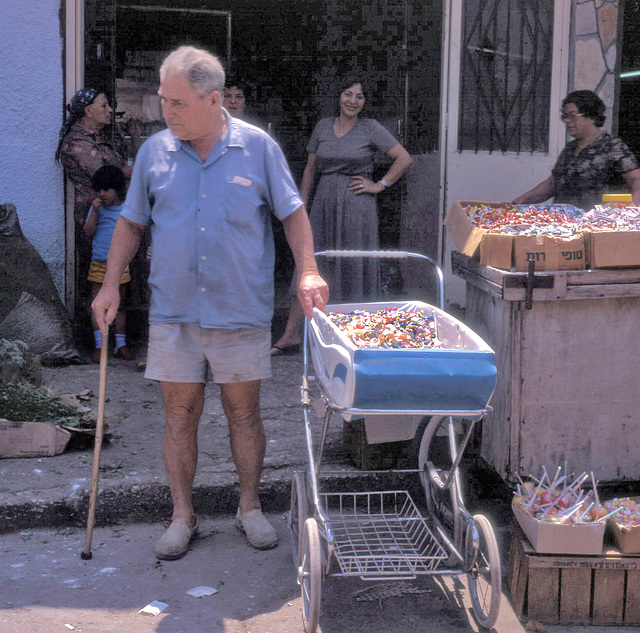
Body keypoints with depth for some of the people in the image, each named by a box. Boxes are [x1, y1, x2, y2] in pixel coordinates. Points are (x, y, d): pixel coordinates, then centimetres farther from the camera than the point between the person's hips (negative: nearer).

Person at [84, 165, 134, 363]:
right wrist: (94, 211, -12)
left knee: (120, 305, 8)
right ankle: (99, 346, 3)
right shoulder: (97, 209, 3)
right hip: (99, 264, -1)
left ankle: (121, 345, 15)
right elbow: (88, 232, -4)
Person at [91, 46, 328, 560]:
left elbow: (292, 212, 2)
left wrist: (307, 270, -11)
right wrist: (111, 284, 2)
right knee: (180, 413, 6)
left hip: (242, 310, -1)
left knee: (244, 411, 8)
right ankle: (183, 515, 20)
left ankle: (250, 507, 25)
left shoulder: (258, 147, -2)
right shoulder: (154, 151, 4)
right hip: (173, 310, 2)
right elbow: (131, 222, 11)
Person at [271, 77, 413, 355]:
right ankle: (291, 335, 0)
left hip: (357, 207, -3)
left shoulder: (370, 128, 1)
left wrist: (379, 185, -4)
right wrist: (301, 204, 10)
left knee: (354, 269, 0)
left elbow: (404, 158, 1)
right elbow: (310, 169, 16)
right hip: (323, 205, 3)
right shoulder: (323, 127, 11)